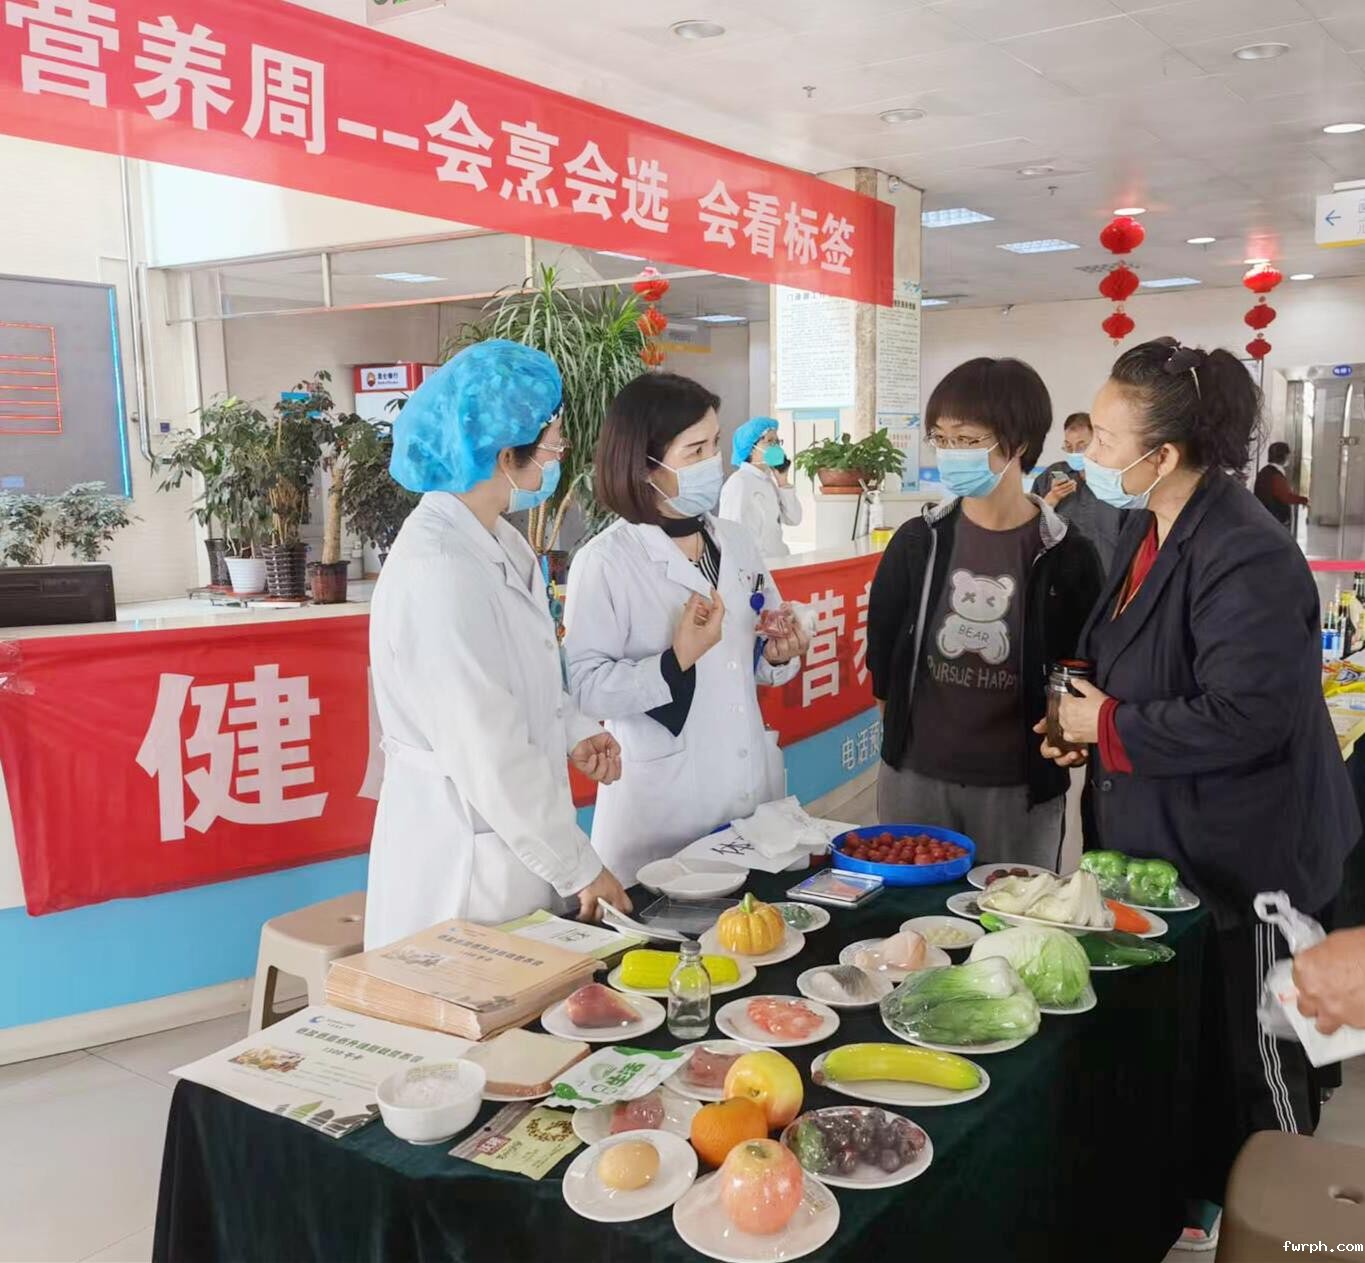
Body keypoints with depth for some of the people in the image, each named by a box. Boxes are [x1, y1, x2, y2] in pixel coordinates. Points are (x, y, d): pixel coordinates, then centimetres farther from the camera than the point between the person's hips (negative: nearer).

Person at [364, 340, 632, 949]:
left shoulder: (499, 543, 6)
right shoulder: (439, 571, -24)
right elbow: (490, 757, -23)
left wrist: (572, 730, 1)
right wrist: (580, 869, -15)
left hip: (514, 842, 9)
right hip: (462, 859, -9)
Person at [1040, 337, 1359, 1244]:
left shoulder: (1246, 557, -25)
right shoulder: (1147, 532, 5)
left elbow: (1241, 719, -30)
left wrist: (1107, 725, -19)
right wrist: (1084, 724, 0)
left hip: (1242, 856, -9)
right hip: (1162, 839, 9)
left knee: (1252, 1058, 8)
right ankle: (1198, 1198, 42)